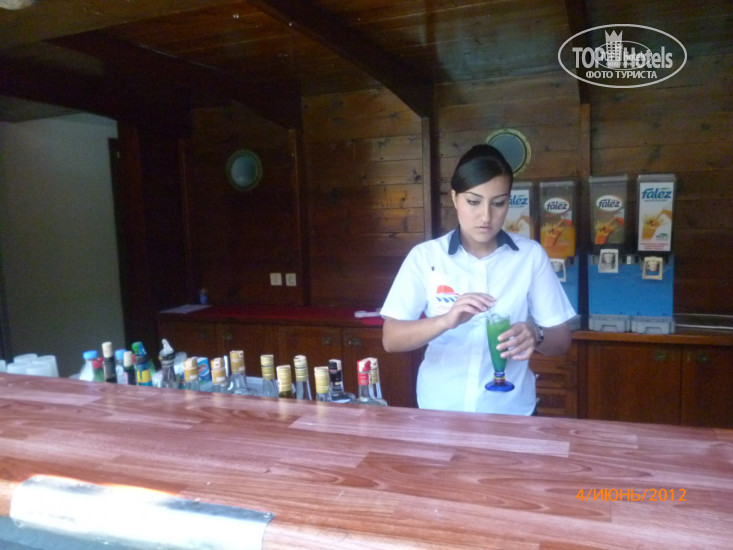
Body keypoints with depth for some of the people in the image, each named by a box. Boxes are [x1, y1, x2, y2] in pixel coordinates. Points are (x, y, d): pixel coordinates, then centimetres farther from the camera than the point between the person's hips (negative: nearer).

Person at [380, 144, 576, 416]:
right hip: (440, 412, 0)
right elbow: (391, 339, -12)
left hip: (510, 411, 1)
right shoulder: (424, 256, -8)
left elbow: (562, 340, -2)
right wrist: (446, 320, -29)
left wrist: (535, 336, -24)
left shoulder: (531, 255, -5)